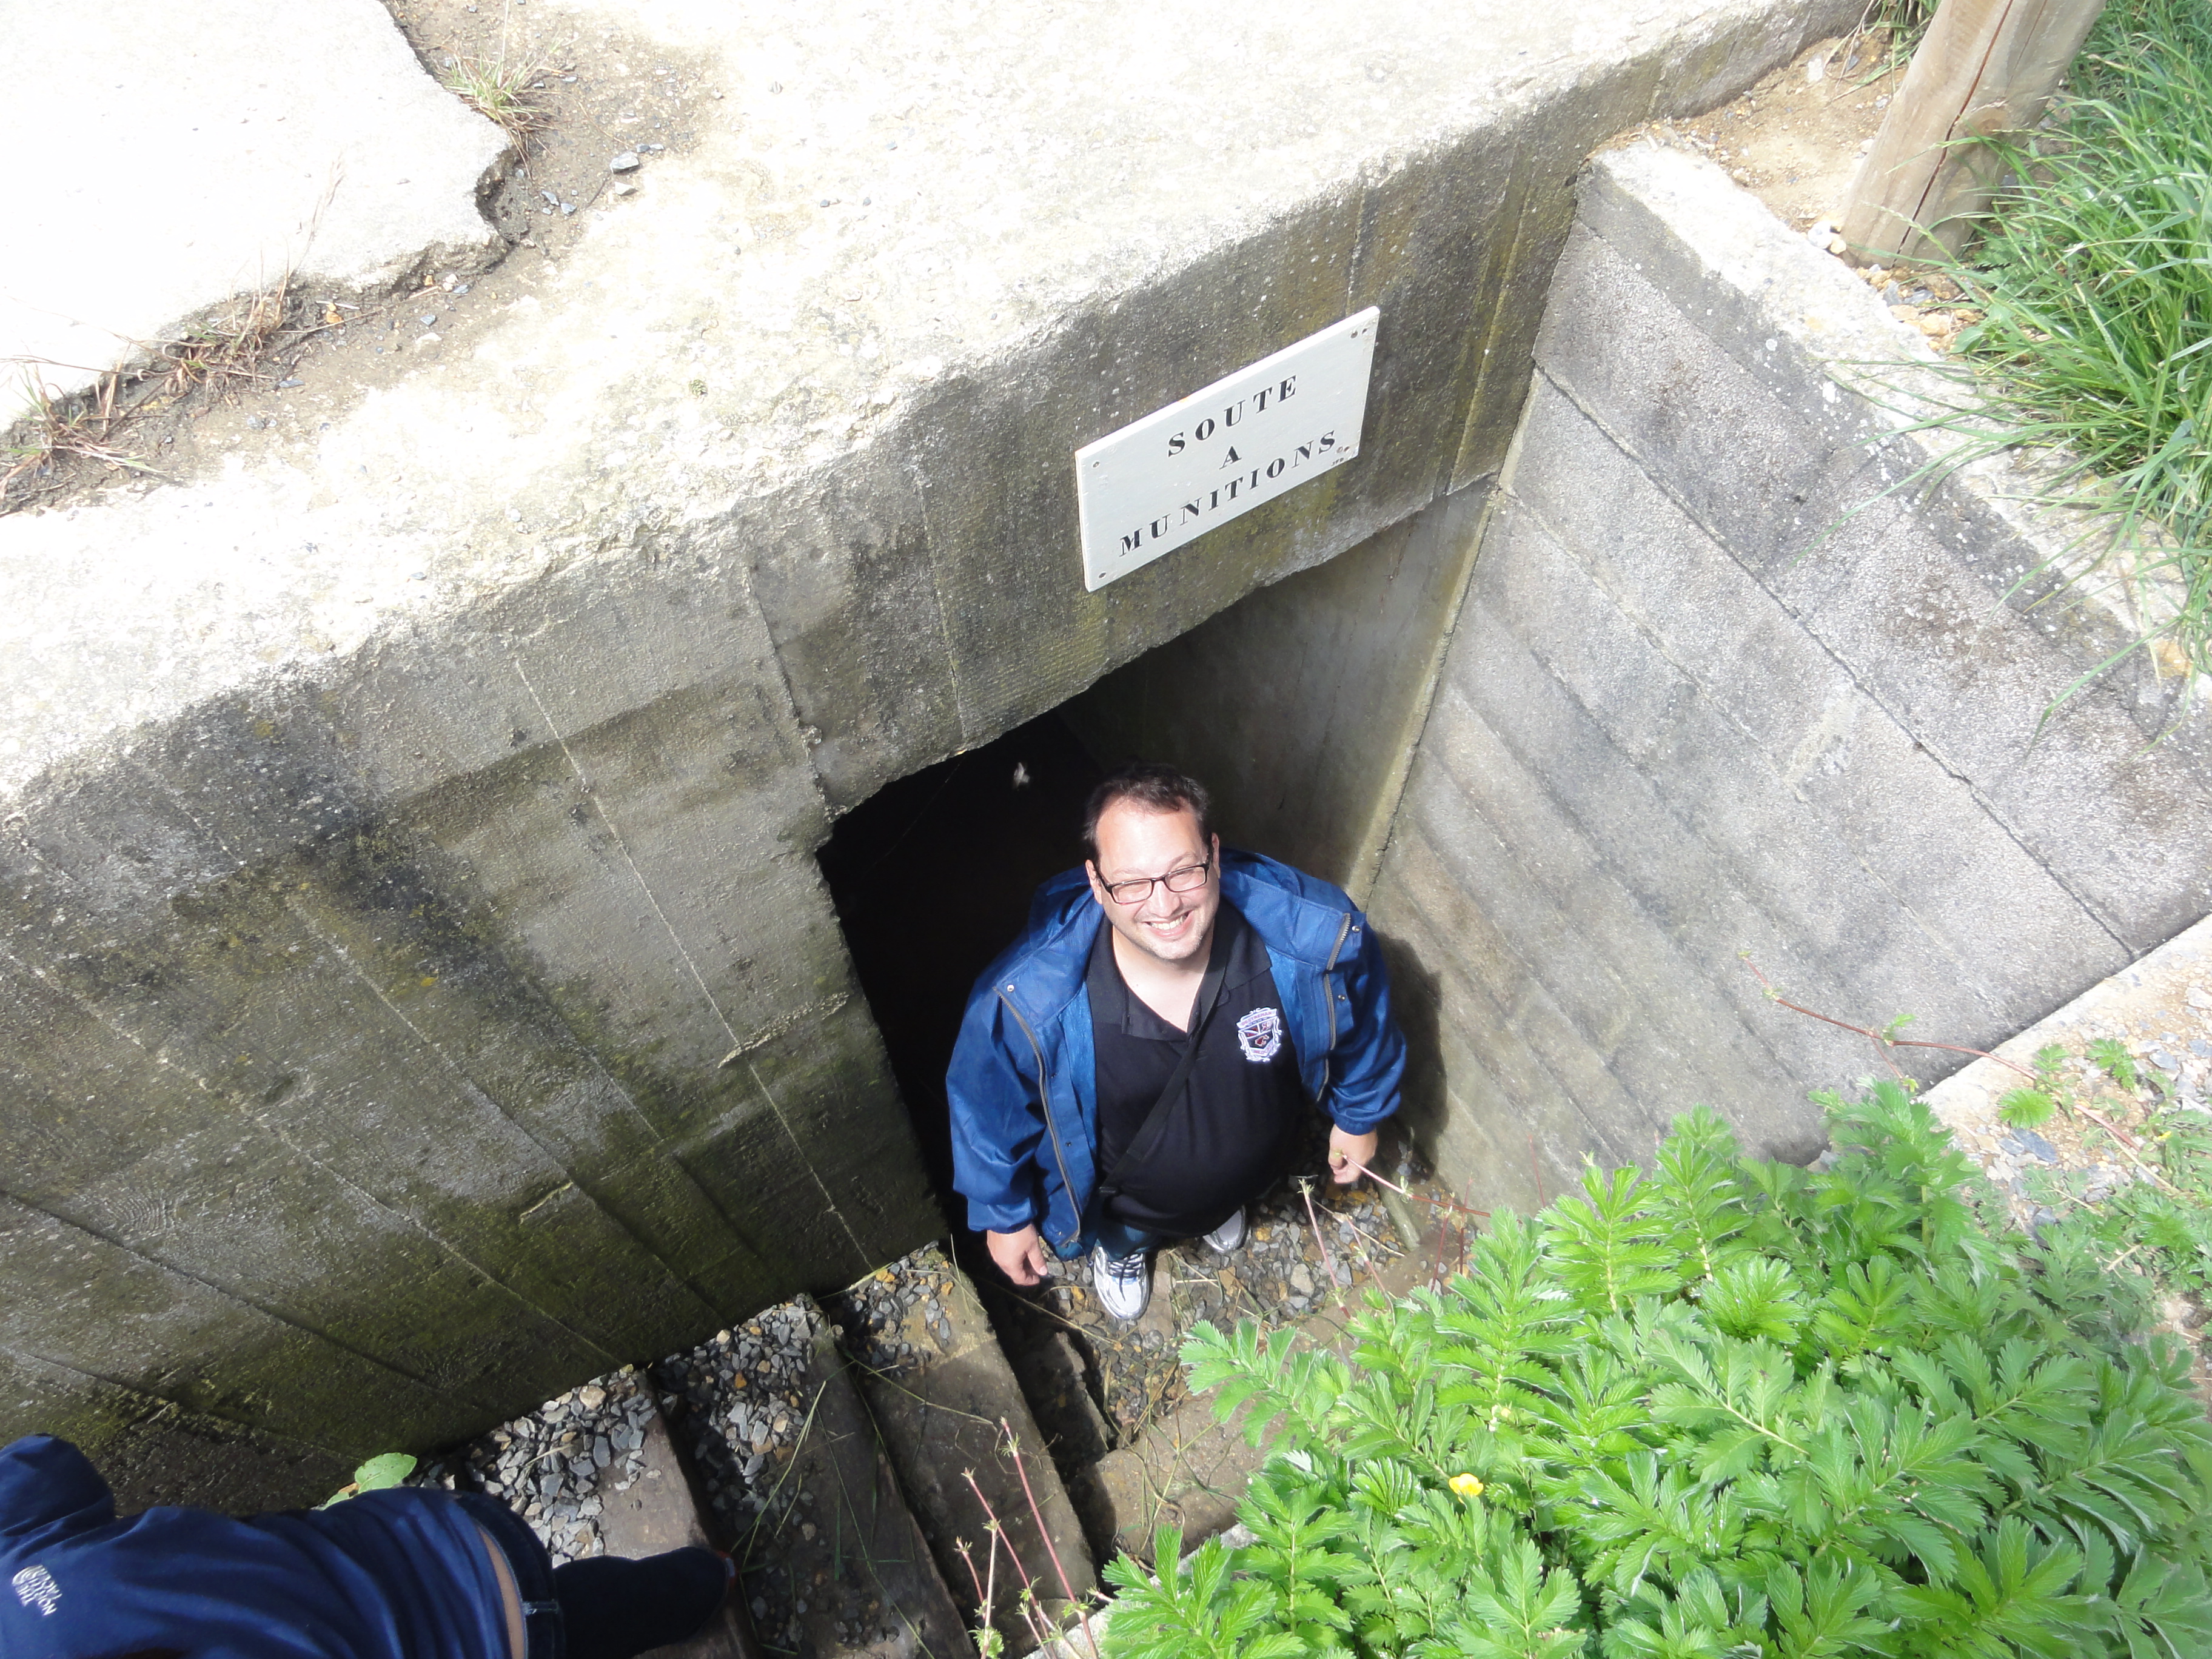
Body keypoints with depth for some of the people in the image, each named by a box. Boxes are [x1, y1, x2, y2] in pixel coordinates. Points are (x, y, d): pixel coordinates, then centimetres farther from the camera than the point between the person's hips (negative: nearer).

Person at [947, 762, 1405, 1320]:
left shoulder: (1319, 936, -39)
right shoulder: (1027, 1001, -42)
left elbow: (1361, 1023, -14)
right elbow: (990, 1116, -20)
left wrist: (1358, 1115, 2)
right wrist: (1005, 1215, -6)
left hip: (1257, 1167, 2)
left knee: (1227, 1206, 37)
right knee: (1124, 1232, 33)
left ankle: (1222, 1208, 74)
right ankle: (1123, 1247, 71)